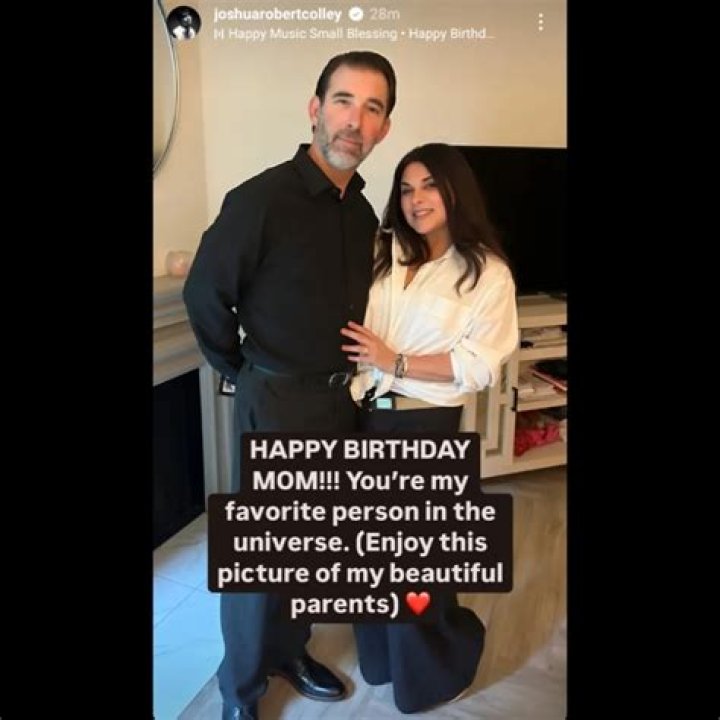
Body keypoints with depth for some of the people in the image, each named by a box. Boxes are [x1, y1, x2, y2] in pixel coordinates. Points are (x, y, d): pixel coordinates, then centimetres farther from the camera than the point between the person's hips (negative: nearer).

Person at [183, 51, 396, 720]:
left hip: (338, 401, 7)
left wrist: (343, 373, 10)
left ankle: (288, 651, 45)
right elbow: (204, 295, -10)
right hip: (274, 404, -6)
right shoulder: (260, 199, -18)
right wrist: (244, 372, -3)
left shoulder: (363, 213, 4)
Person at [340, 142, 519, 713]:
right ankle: (380, 652, 45)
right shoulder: (382, 252, 8)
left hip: (424, 426, -4)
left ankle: (432, 667, 40)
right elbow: (343, 315, 8)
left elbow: (480, 365, -11)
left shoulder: (487, 273, -4)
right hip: (363, 416, 5)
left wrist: (395, 363, -16)